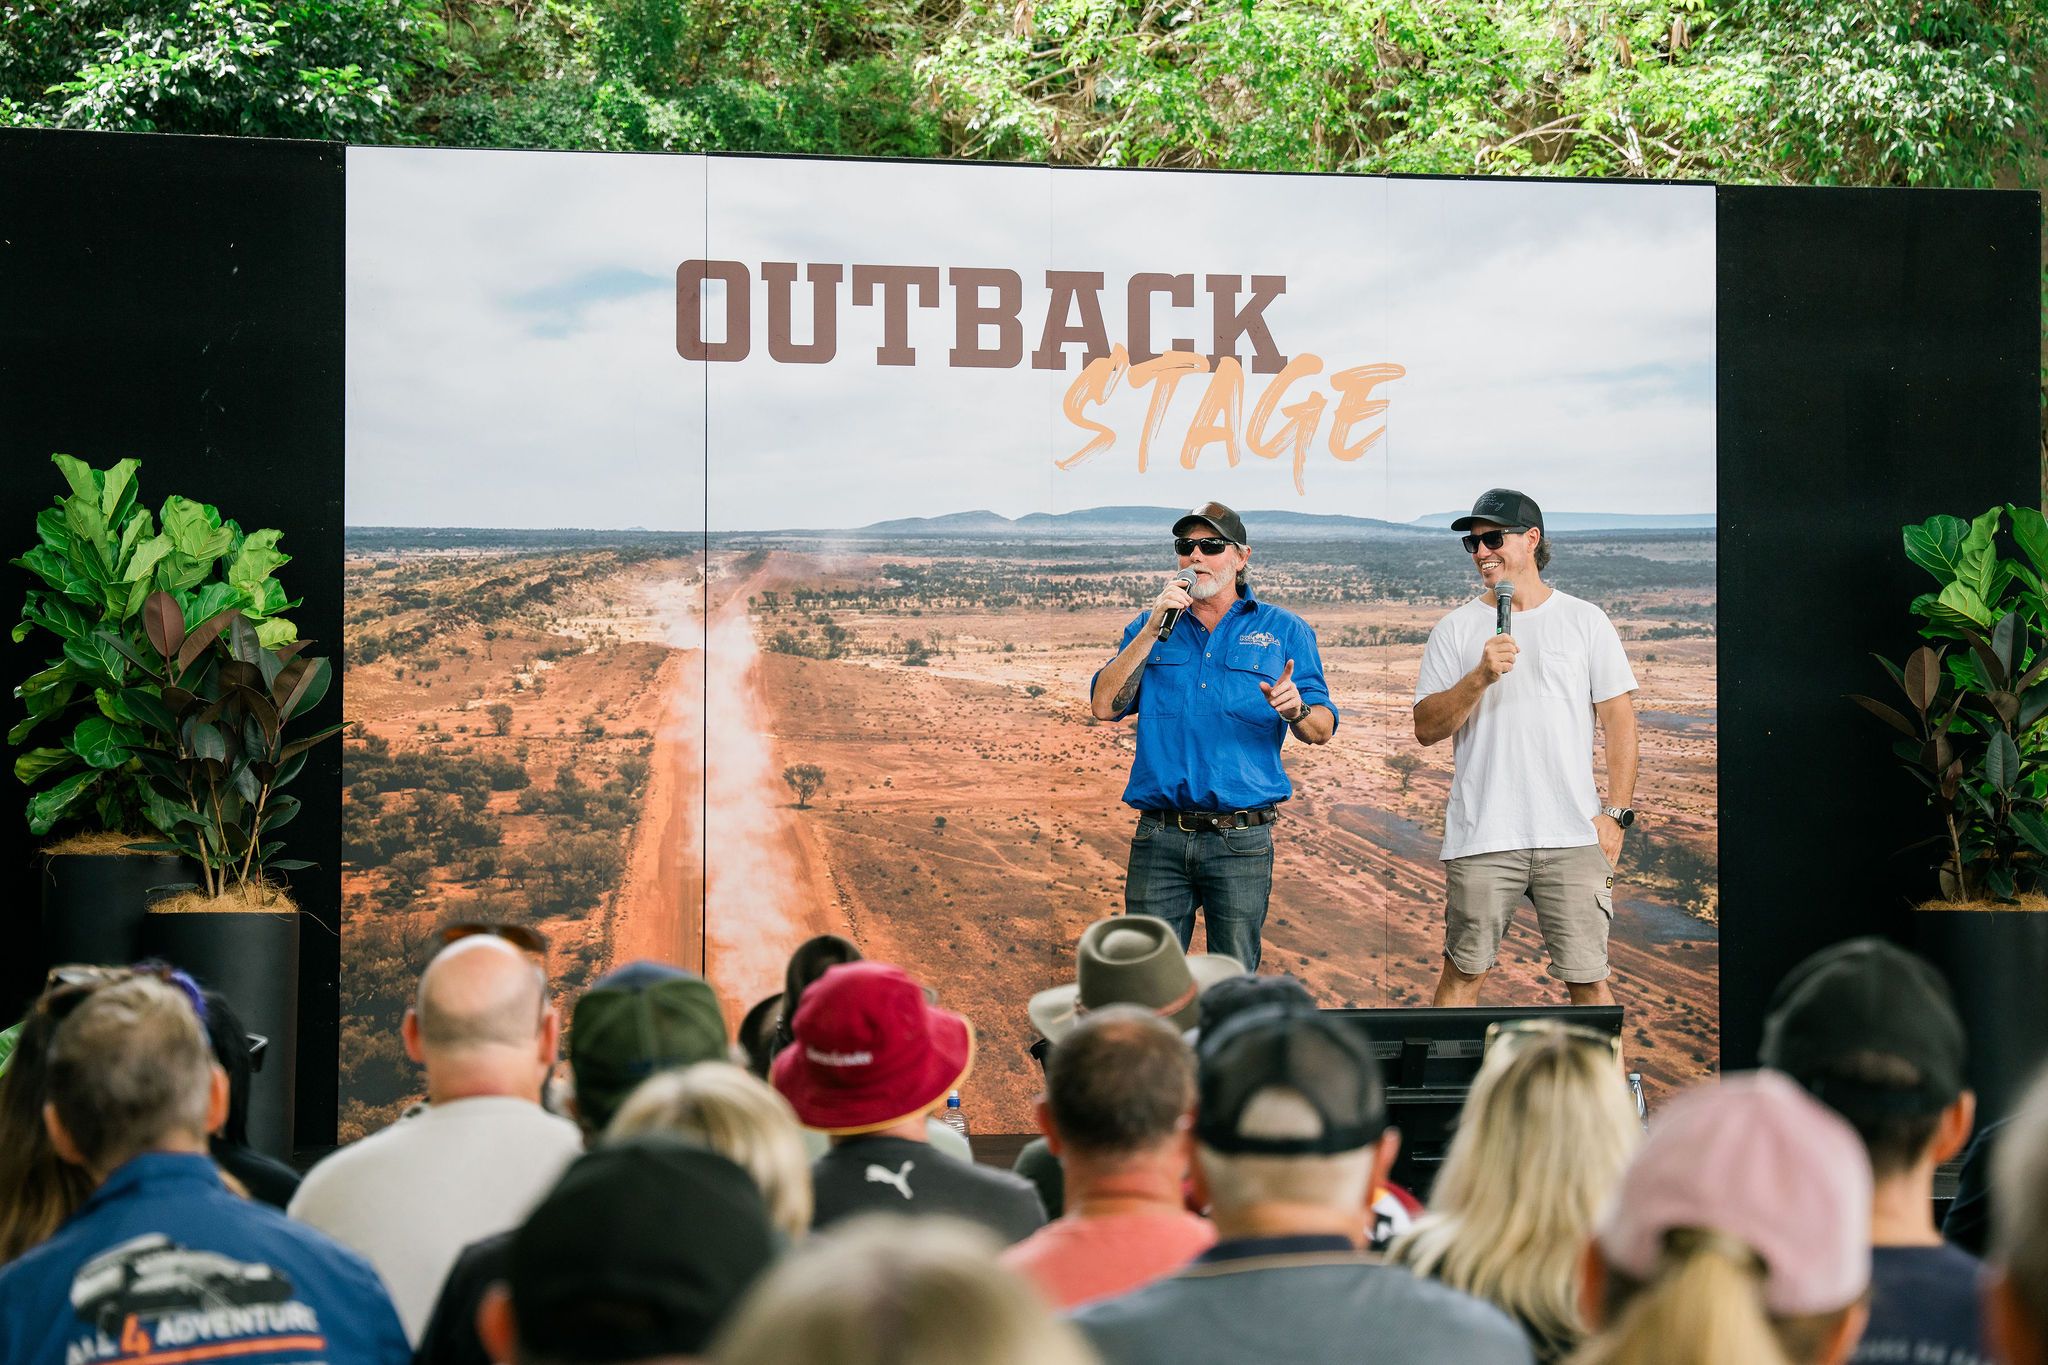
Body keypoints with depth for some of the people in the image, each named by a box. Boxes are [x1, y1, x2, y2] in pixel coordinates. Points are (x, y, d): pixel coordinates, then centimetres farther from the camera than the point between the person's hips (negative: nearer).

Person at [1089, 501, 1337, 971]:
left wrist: (1297, 710, -20)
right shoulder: (1150, 627, 14)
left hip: (1241, 841, -2)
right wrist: (1153, 630, -7)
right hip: (1159, 837, 2)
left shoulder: (1284, 631, 9)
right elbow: (1104, 705, 0)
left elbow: (1322, 729, 4)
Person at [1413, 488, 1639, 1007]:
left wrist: (1616, 813, -1)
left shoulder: (1585, 621, 8)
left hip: (1573, 836, 0)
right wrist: (1480, 677, -13)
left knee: (1587, 978, 0)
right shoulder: (1456, 630, 8)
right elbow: (1426, 728, 2)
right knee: (1464, 973, 3)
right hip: (1481, 838, 1)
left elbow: (1619, 720, 8)